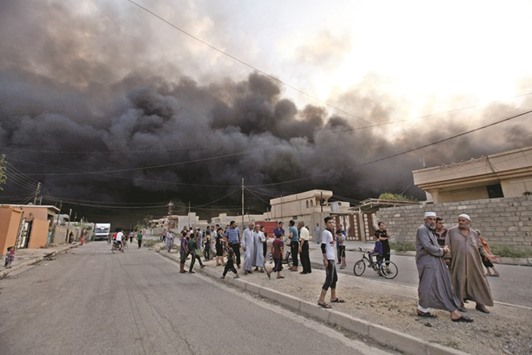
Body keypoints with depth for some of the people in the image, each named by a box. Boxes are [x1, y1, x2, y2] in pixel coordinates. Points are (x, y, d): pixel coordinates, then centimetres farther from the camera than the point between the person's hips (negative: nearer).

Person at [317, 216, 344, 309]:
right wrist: (325, 259, -21)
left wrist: (333, 256, 18)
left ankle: (333, 297, 31)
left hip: (332, 259, 10)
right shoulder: (325, 232, -15)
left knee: (334, 278, 17)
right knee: (329, 279, -9)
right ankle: (321, 300, -4)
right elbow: (323, 246, -19)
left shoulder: (330, 232, 14)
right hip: (328, 259, -10)